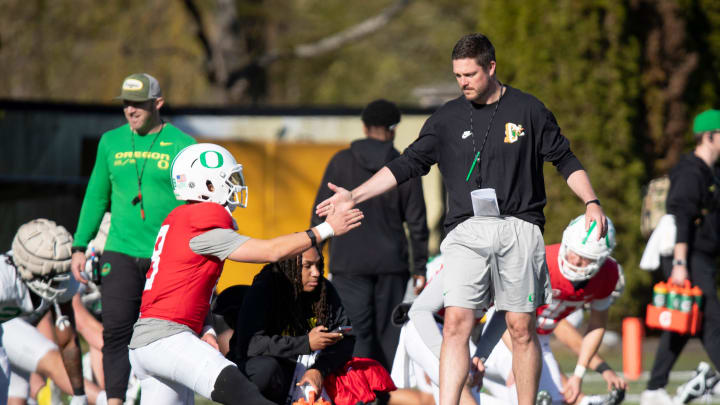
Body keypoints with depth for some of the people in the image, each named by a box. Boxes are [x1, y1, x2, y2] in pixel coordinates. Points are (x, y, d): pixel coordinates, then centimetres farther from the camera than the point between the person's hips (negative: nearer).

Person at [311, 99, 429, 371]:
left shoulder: (341, 162, 2)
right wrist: (420, 269, 10)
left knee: (359, 335, -5)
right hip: (391, 264, 1)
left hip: (349, 264, -1)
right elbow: (417, 223, 5)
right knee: (389, 334, 8)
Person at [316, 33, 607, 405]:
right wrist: (353, 196, 4)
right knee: (456, 323, -11)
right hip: (466, 232, 1)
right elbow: (407, 165, 11)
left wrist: (591, 202, -3)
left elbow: (565, 160, 10)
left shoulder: (528, 110, 5)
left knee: (522, 328, -1)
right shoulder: (447, 119, 11)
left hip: (518, 229, -1)